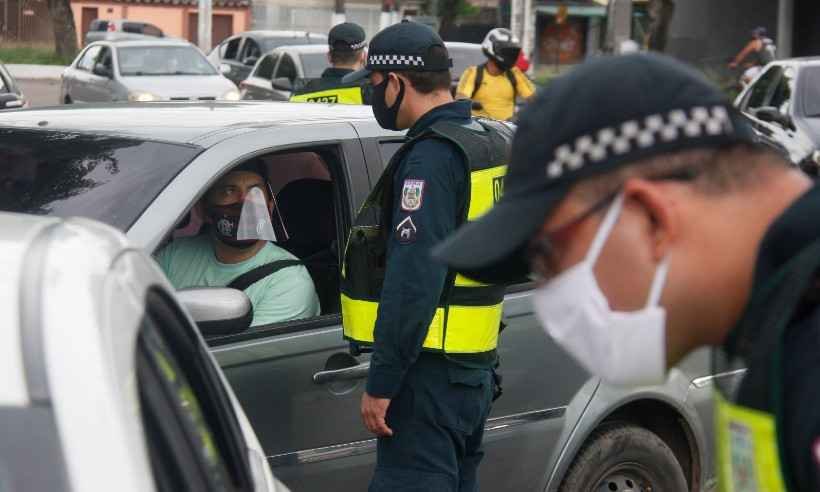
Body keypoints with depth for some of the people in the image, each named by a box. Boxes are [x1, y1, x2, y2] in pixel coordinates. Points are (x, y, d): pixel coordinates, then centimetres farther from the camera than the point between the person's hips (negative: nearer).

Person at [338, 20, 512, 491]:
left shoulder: (431, 156, -17)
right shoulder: (490, 140, 14)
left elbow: (414, 280, -23)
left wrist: (381, 382, -20)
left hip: (430, 371, -10)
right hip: (475, 365, 10)